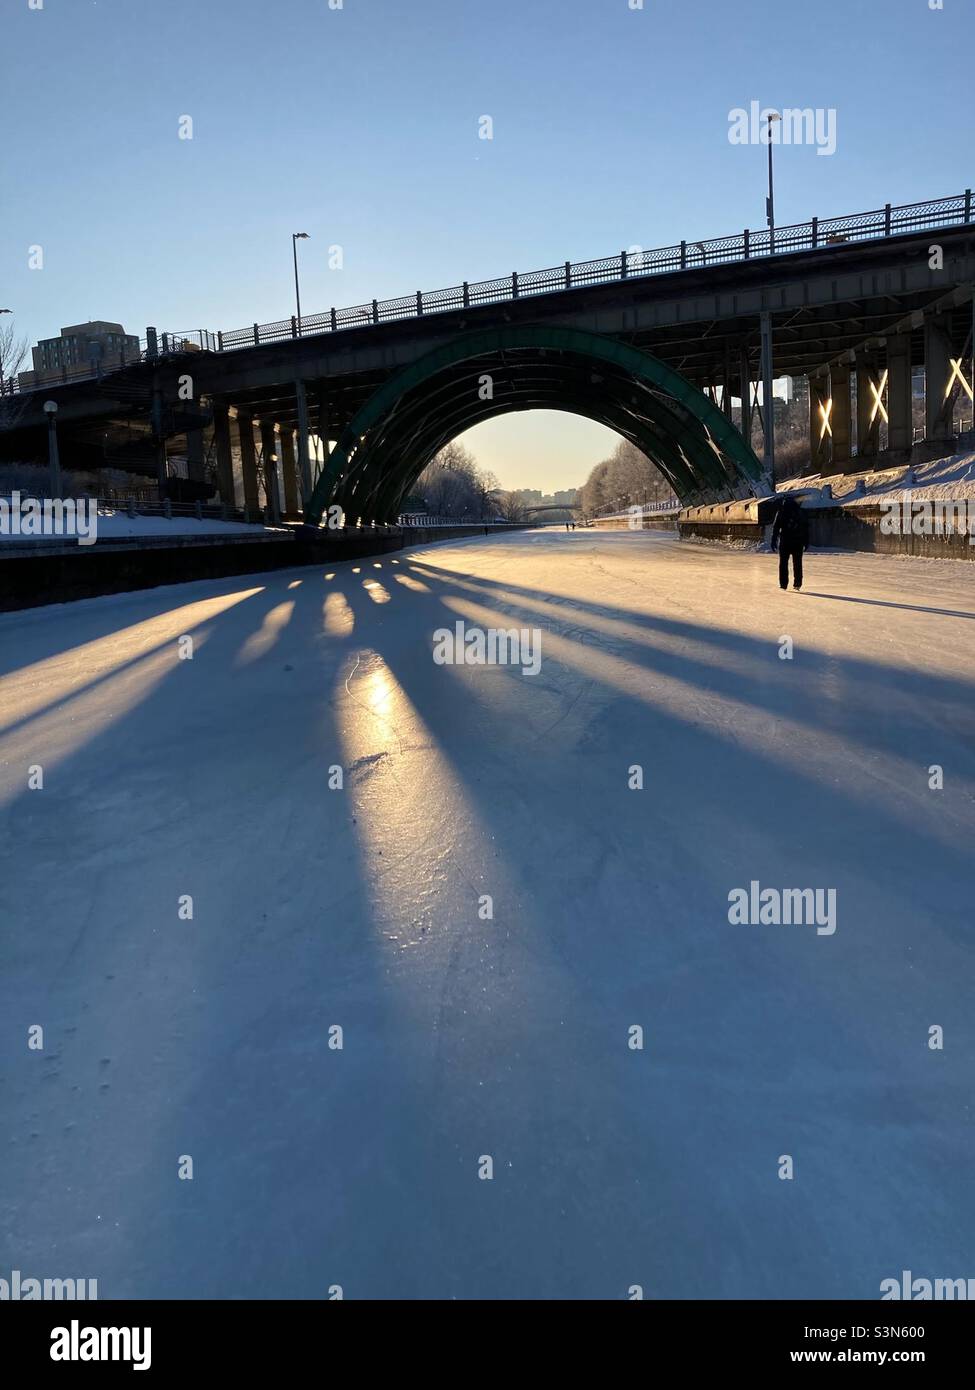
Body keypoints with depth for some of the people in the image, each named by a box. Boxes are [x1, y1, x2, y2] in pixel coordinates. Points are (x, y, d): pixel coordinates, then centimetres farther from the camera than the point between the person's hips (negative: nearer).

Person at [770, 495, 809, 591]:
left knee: (783, 563, 5)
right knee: (797, 563, 10)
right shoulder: (801, 512, 9)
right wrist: (806, 541, 12)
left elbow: (776, 527, -4)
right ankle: (797, 583, 9)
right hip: (798, 542, 2)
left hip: (784, 541, -2)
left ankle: (783, 584, 0)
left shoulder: (781, 512, 1)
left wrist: (773, 541, -1)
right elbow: (806, 528, 9)